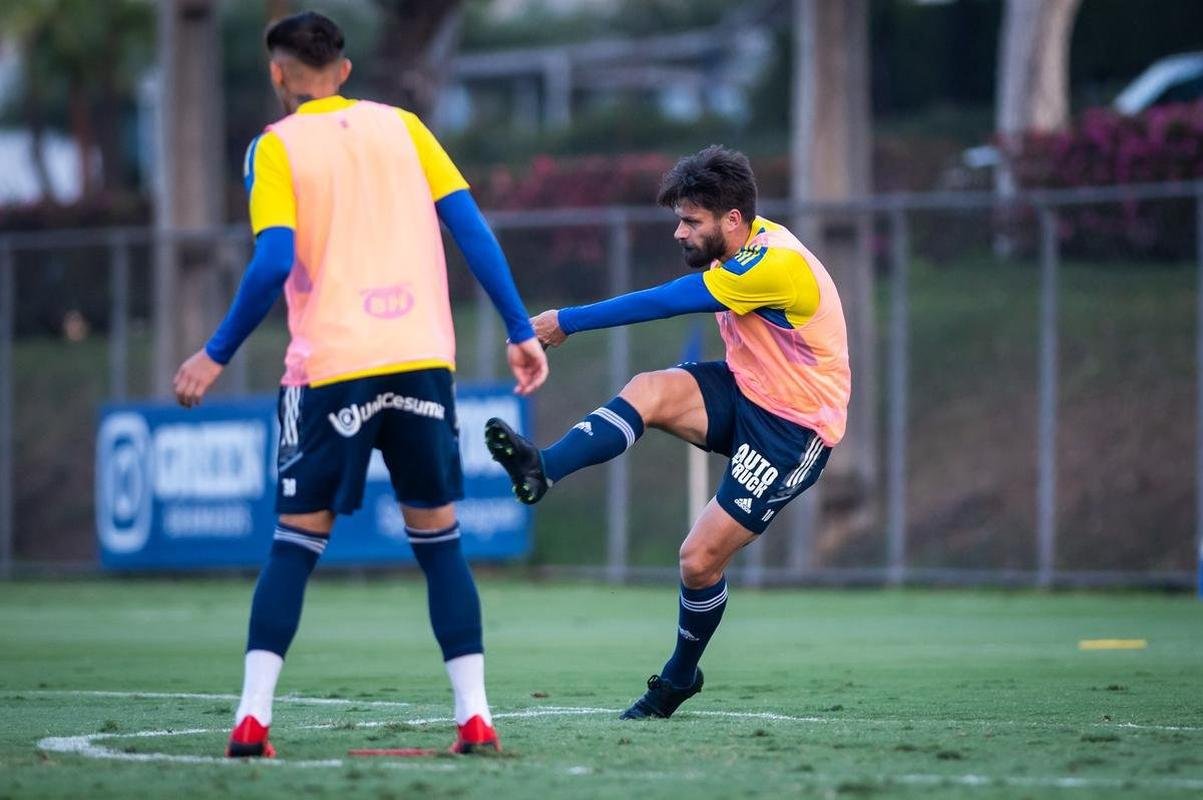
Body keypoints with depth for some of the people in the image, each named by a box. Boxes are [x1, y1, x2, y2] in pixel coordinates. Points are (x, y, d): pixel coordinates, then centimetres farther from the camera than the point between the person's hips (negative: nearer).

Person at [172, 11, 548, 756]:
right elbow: (472, 228, 4)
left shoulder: (276, 146, 2)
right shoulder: (401, 126, 11)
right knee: (440, 539, 11)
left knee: (295, 542, 7)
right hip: (422, 359, 2)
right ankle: (475, 716, 3)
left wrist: (217, 354, -2)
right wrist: (522, 332, 7)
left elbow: (274, 262, -11)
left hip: (330, 367, -2)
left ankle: (253, 717, -3)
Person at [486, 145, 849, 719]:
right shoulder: (748, 245, 1)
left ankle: (680, 677, 15)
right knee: (649, 391, -23)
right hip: (742, 393, 8)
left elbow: (664, 303, -27)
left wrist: (568, 321, -23)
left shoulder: (777, 263, -27)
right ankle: (541, 470, -41)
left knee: (700, 559, -9)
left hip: (793, 430, -8)